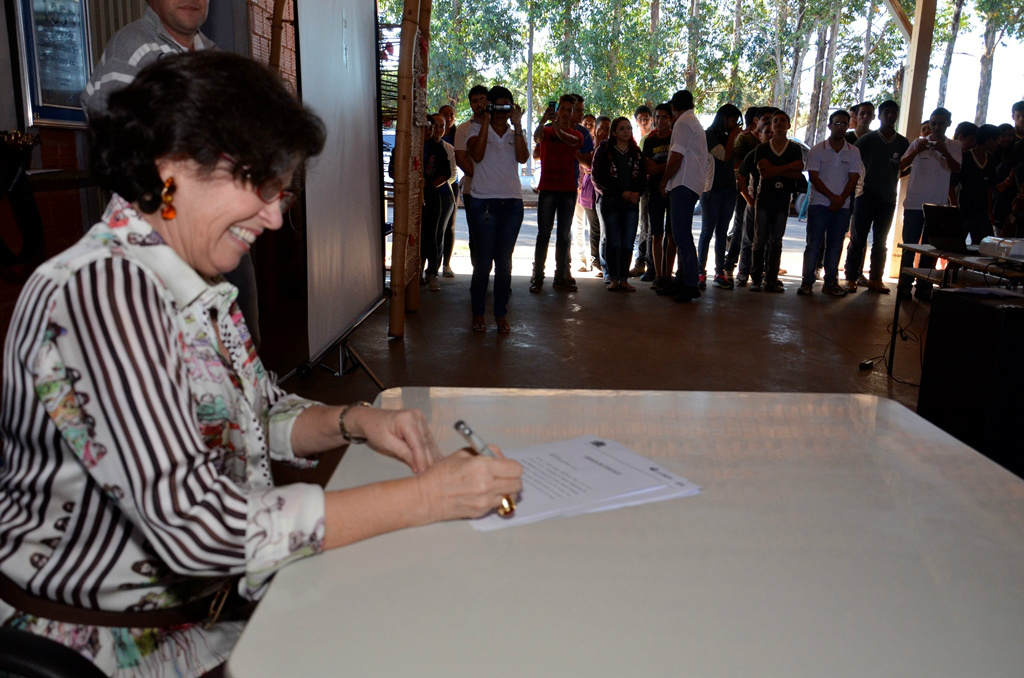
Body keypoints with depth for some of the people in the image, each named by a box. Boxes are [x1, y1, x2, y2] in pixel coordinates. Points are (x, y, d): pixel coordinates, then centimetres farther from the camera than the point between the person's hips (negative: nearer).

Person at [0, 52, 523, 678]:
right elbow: (195, 526, -32)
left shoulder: (197, 285, 3)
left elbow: (262, 415, 14)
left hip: (205, 595, 7)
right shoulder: (102, 288, -25)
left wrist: (353, 422, -6)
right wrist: (423, 497, -27)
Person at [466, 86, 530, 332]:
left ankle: (501, 314, 13)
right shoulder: (477, 129, 6)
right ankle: (478, 314, 10)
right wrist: (486, 121, -11)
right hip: (483, 202, -2)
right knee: (483, 261, -2)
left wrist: (517, 125, -9)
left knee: (504, 261, 5)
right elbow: (477, 155, -14)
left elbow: (523, 157, -6)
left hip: (512, 203, 3)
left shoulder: (516, 133, 14)